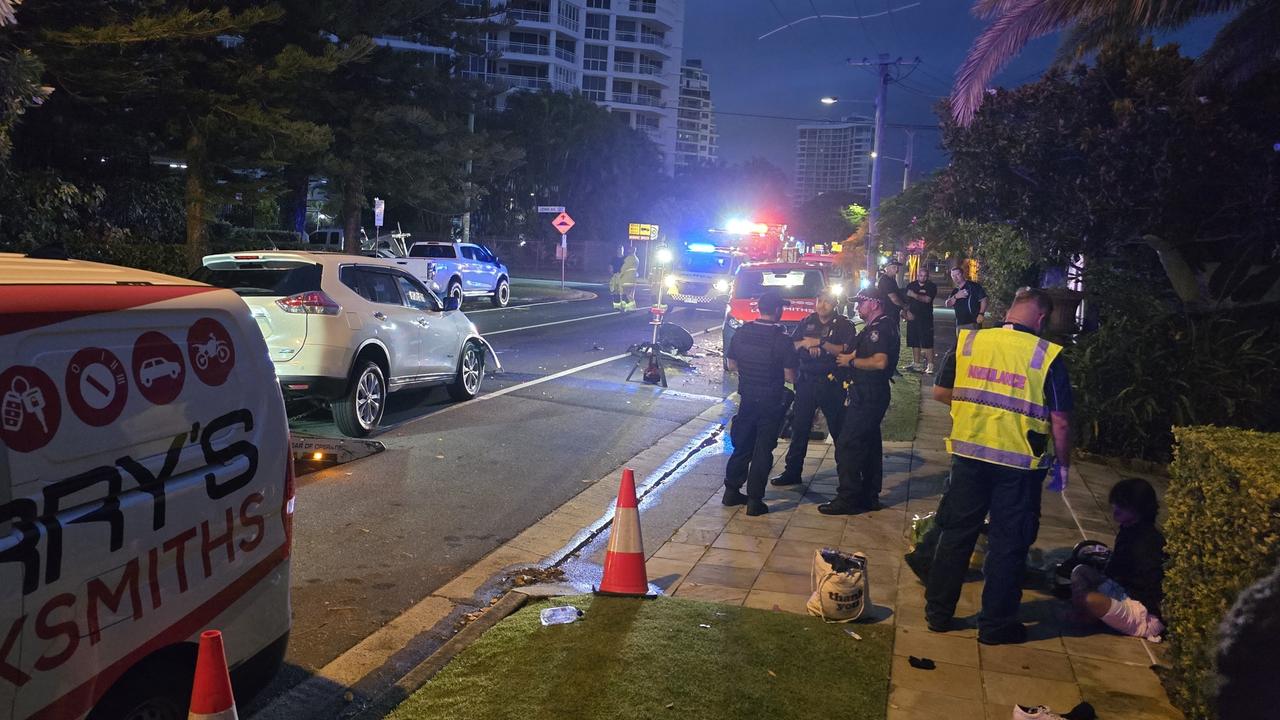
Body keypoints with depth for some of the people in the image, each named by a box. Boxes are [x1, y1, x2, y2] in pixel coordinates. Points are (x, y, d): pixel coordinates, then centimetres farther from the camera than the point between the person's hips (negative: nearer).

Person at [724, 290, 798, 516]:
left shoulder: (741, 332, -4)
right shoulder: (782, 339, -17)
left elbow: (731, 365, 6)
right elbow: (790, 376, -14)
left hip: (746, 398, 4)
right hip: (771, 402, -4)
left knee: (742, 446, 17)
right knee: (763, 450, 4)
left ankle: (731, 491, 23)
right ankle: (754, 501, 6)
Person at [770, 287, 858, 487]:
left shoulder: (845, 325, -1)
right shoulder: (807, 322, 12)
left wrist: (820, 343, -19)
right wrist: (805, 344, -11)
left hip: (832, 384, -4)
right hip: (806, 381, 4)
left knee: (839, 430, 4)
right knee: (799, 428, 6)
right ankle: (792, 472, 14)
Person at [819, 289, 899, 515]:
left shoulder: (882, 328, -16)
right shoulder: (874, 328, 17)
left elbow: (880, 362, -28)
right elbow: (854, 352, 21)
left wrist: (851, 361, -17)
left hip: (868, 396, -11)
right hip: (868, 394, 11)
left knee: (846, 445, -9)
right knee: (869, 444, 15)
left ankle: (848, 498, -5)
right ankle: (869, 496, 23)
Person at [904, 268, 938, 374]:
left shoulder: (931, 286, -1)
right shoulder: (911, 285, 11)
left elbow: (927, 299, -16)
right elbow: (905, 300, 11)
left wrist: (914, 295, -20)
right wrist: (907, 311, -3)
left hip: (926, 317, -4)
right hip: (912, 317, 5)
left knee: (927, 343, -9)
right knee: (914, 342, 9)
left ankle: (930, 365, -9)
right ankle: (916, 364, 17)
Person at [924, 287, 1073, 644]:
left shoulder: (968, 342, -3)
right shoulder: (1048, 356, -11)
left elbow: (939, 391, 4)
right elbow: (1060, 421, -8)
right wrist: (1063, 464, 5)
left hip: (969, 454, 3)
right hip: (1019, 464, -3)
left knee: (956, 534, 15)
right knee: (1008, 544, 10)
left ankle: (938, 612, 23)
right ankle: (996, 623, 21)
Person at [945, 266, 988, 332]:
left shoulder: (973, 286, -1)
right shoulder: (954, 291, 18)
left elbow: (983, 299, -5)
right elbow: (948, 304, 9)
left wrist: (981, 314, -17)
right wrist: (955, 297, -9)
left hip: (973, 323, -7)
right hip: (960, 325, 7)